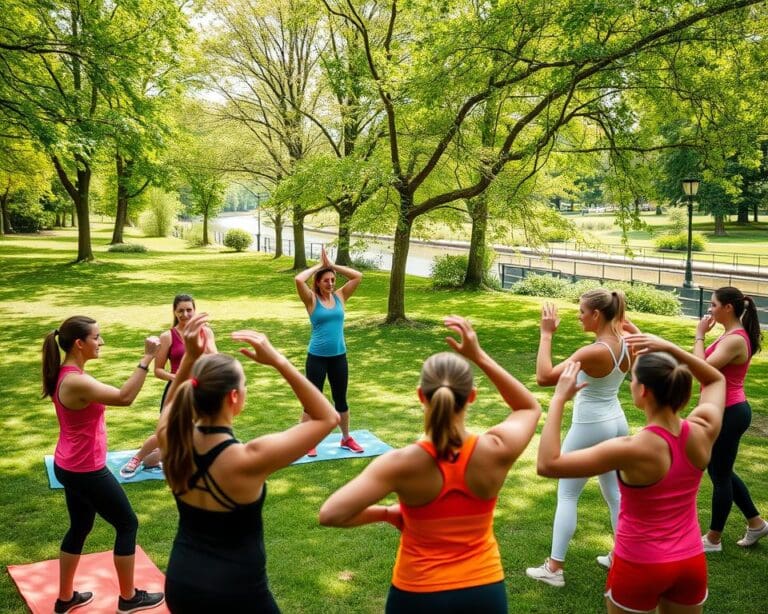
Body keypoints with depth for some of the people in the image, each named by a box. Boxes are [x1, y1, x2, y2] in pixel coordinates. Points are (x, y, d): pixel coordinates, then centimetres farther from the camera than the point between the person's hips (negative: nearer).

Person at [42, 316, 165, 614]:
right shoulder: (75, 381, -28)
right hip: (86, 471, -10)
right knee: (127, 524, 6)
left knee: (80, 528, 22)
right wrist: (146, 359, -33)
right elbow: (124, 397, -35)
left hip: (70, 466, 10)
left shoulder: (67, 373, 2)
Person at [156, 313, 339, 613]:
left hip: (179, 583, 5)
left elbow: (172, 402, 12)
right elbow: (327, 418, -18)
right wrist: (278, 361, -23)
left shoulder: (171, 439, -14)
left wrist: (190, 356, -2)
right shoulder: (249, 459, -28)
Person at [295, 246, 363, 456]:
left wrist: (333, 265, -2)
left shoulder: (340, 296, 4)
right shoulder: (312, 299, -6)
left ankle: (346, 439, 30)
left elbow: (358, 276, 0)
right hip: (317, 357, -4)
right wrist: (318, 265, -9)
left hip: (339, 356, 4)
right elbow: (299, 280, -22)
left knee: (340, 399, 15)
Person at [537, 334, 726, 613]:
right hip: (691, 564, 5)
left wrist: (559, 398, -22)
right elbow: (716, 380, 9)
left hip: (640, 566, -5)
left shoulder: (634, 450, -29)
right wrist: (672, 350, -4)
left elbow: (547, 464, -28)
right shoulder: (702, 432, -13)